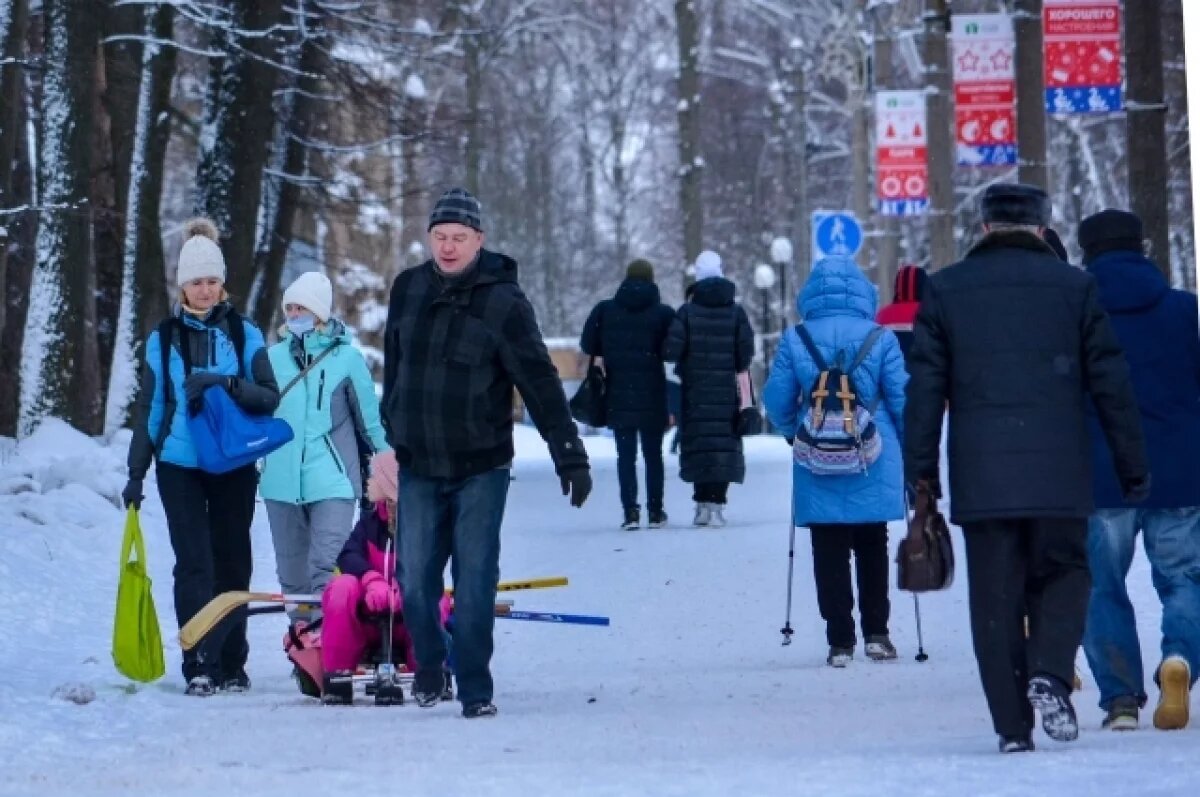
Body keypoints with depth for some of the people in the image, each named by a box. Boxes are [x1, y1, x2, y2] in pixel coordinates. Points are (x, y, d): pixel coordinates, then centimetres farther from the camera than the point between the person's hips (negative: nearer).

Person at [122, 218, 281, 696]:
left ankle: (231, 665, 12)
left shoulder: (243, 334, 4)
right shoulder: (164, 339, 5)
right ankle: (199, 665, -9)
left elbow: (270, 397, -3)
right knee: (194, 564, -8)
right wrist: (136, 473, 6)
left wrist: (227, 383, -20)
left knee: (232, 565, 4)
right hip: (180, 466, 0)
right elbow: (149, 409, 9)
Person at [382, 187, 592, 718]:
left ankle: (474, 687, 3)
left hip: (480, 469, -3)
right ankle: (428, 667, 24)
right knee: (415, 578, 2)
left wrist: (570, 455, -15)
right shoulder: (408, 290, 4)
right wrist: (390, 431, 23)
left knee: (475, 581, -4)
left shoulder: (503, 302, -9)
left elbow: (540, 384, -11)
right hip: (418, 466, 3)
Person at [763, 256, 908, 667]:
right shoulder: (880, 339, -5)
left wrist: (793, 432, 22)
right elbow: (902, 401, -3)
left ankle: (840, 641, 2)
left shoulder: (795, 340, -3)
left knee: (829, 553, 5)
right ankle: (876, 634, 13)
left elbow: (777, 401, 0)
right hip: (873, 464, 0)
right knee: (872, 549, 14)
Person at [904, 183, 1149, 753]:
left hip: (980, 476, 1)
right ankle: (1050, 674, -12)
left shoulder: (945, 290, 6)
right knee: (1062, 577, 14)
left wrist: (920, 469, 7)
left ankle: (1012, 725, 2)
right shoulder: (1073, 286, 4)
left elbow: (924, 385, 3)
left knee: (995, 599, 5)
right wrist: (1132, 466, 11)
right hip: (1058, 473, 0)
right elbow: (1110, 382, 5)